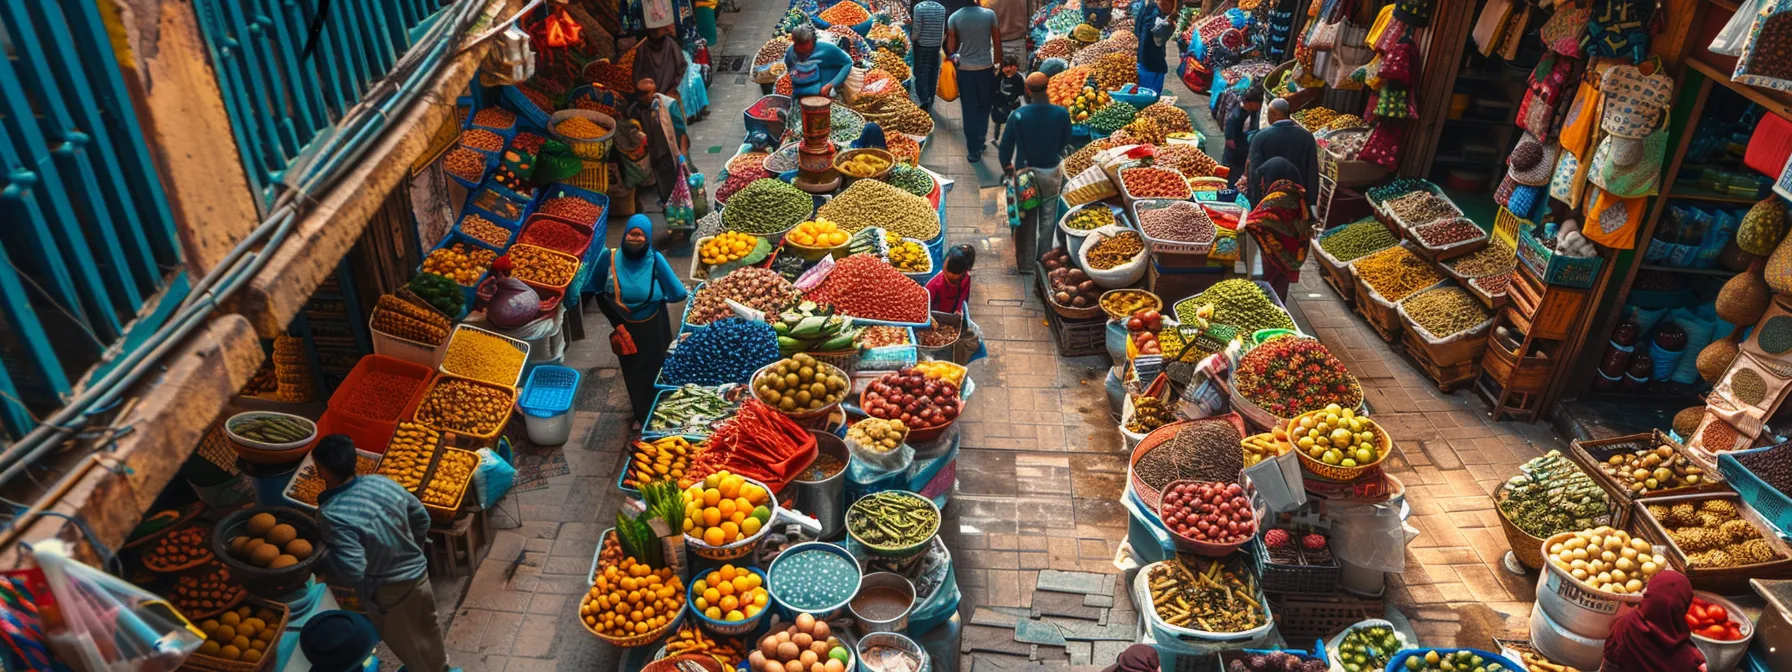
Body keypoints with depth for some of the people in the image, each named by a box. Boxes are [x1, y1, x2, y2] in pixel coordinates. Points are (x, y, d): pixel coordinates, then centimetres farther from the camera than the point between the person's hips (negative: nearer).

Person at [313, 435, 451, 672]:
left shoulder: (333, 515, -30)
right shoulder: (382, 482, -11)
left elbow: (352, 572, -31)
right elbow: (421, 518, 2)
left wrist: (319, 557, -15)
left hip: (387, 592, -6)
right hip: (418, 573, 6)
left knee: (407, 643, 21)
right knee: (428, 627, 31)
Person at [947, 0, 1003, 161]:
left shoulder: (954, 18, -7)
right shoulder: (990, 15, -7)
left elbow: (950, 47, -3)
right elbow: (997, 43, -2)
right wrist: (997, 63, 11)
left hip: (965, 69, 0)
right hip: (986, 68, 0)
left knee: (969, 111, 7)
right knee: (984, 107, 20)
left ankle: (973, 151, 10)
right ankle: (979, 142, 22)